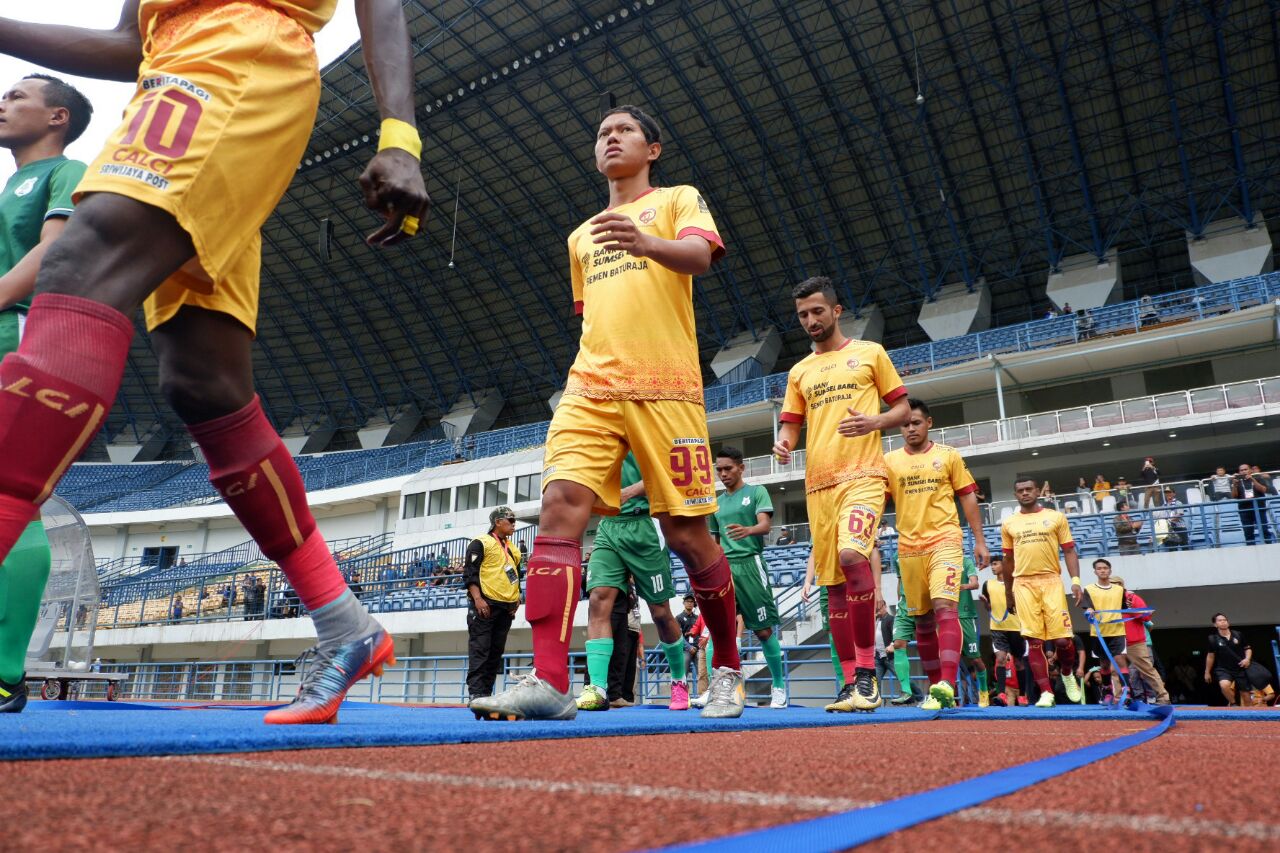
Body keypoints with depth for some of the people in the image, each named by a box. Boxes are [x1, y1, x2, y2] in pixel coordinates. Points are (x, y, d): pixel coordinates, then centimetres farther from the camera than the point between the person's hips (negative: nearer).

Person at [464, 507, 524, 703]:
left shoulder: (514, 549, 20)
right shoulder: (480, 543, -2)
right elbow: (469, 572, -10)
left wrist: (516, 599, 14)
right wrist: (477, 598, -18)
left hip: (506, 607, 7)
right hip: (485, 604, -7)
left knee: (496, 652, 7)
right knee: (479, 650, -9)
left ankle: (486, 692, 13)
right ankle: (476, 693, -9)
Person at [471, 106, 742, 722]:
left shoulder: (679, 199, 12)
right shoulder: (581, 236, 28)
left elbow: (700, 255, -10)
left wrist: (647, 244, -31)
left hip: (665, 388, -4)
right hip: (590, 389, 5)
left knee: (686, 533, -3)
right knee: (560, 504, -18)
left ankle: (728, 670, 17)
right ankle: (548, 680, -21)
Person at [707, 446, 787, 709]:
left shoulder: (756, 492, 4)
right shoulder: (717, 503, 19)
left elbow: (765, 524, -11)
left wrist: (748, 530, -33)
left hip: (750, 563, -4)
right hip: (724, 568, 4)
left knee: (764, 630, 0)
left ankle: (779, 685, 16)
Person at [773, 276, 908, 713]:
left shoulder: (870, 352, 10)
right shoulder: (799, 371, 19)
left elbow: (902, 408, 9)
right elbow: (790, 424, 17)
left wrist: (874, 422, -12)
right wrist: (783, 443, -6)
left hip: (863, 475, -4)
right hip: (818, 483, 5)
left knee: (851, 555, -28)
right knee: (834, 583, 3)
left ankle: (867, 668, -16)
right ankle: (852, 681, 11)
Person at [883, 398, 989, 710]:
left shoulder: (949, 456, 6)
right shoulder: (890, 461, 8)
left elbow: (967, 497, 8)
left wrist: (980, 541, 4)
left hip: (945, 539, -3)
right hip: (909, 546, 3)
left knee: (945, 607, -19)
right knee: (922, 619, 8)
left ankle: (946, 686, -27)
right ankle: (937, 687, 19)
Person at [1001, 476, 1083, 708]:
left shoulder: (1055, 517, 8)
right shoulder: (1008, 524, 13)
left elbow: (1069, 550, 5)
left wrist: (1075, 580, -7)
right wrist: (1008, 590, 19)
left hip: (1051, 580, -1)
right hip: (1024, 584, 1)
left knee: (1063, 638, -6)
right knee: (1034, 641, -3)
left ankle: (1068, 674, 26)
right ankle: (1046, 692, 3)